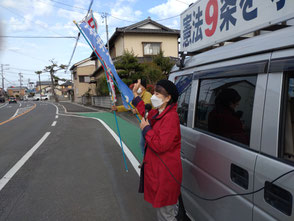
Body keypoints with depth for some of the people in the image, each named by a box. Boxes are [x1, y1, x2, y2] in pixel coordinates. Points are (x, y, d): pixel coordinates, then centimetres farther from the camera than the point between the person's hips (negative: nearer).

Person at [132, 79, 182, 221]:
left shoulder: (170, 118, -25)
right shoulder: (157, 113, 5)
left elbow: (160, 145, -32)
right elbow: (146, 114, 28)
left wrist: (146, 129, -19)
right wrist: (135, 95, 27)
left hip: (165, 174, -10)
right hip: (157, 170, 10)